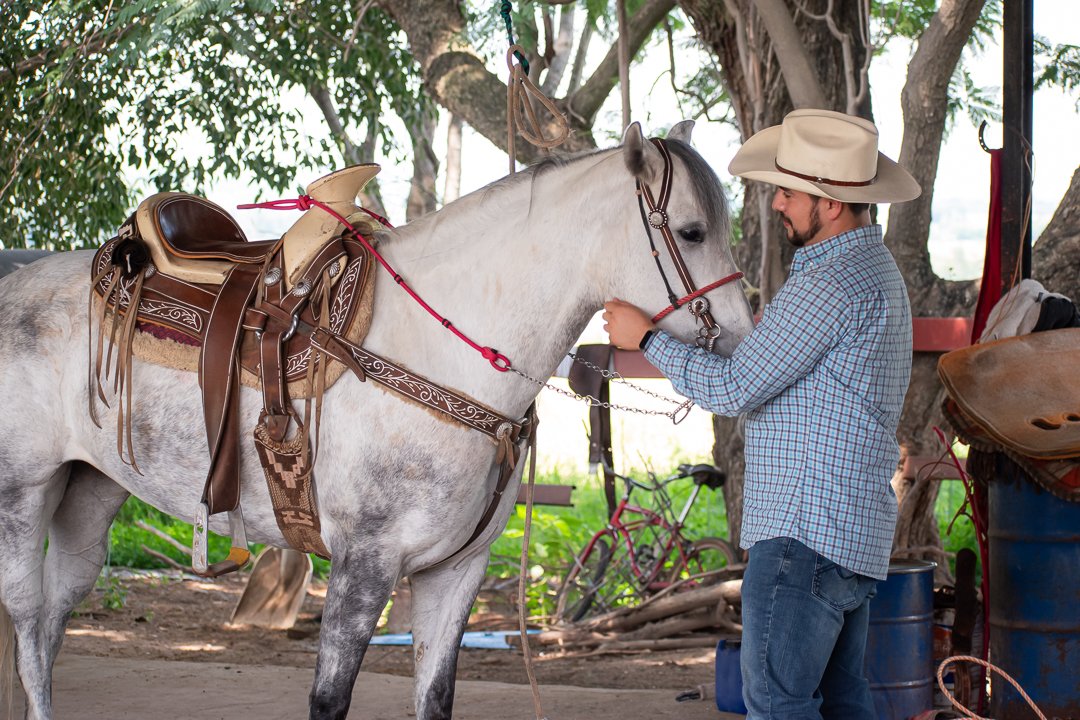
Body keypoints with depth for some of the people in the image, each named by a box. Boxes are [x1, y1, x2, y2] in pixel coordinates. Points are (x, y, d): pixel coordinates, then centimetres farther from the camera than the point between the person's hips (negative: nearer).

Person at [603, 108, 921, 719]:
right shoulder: (872, 266, 17)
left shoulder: (831, 285, -18)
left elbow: (733, 389, -17)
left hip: (806, 536, -11)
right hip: (859, 531, 11)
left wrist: (648, 337, -6)